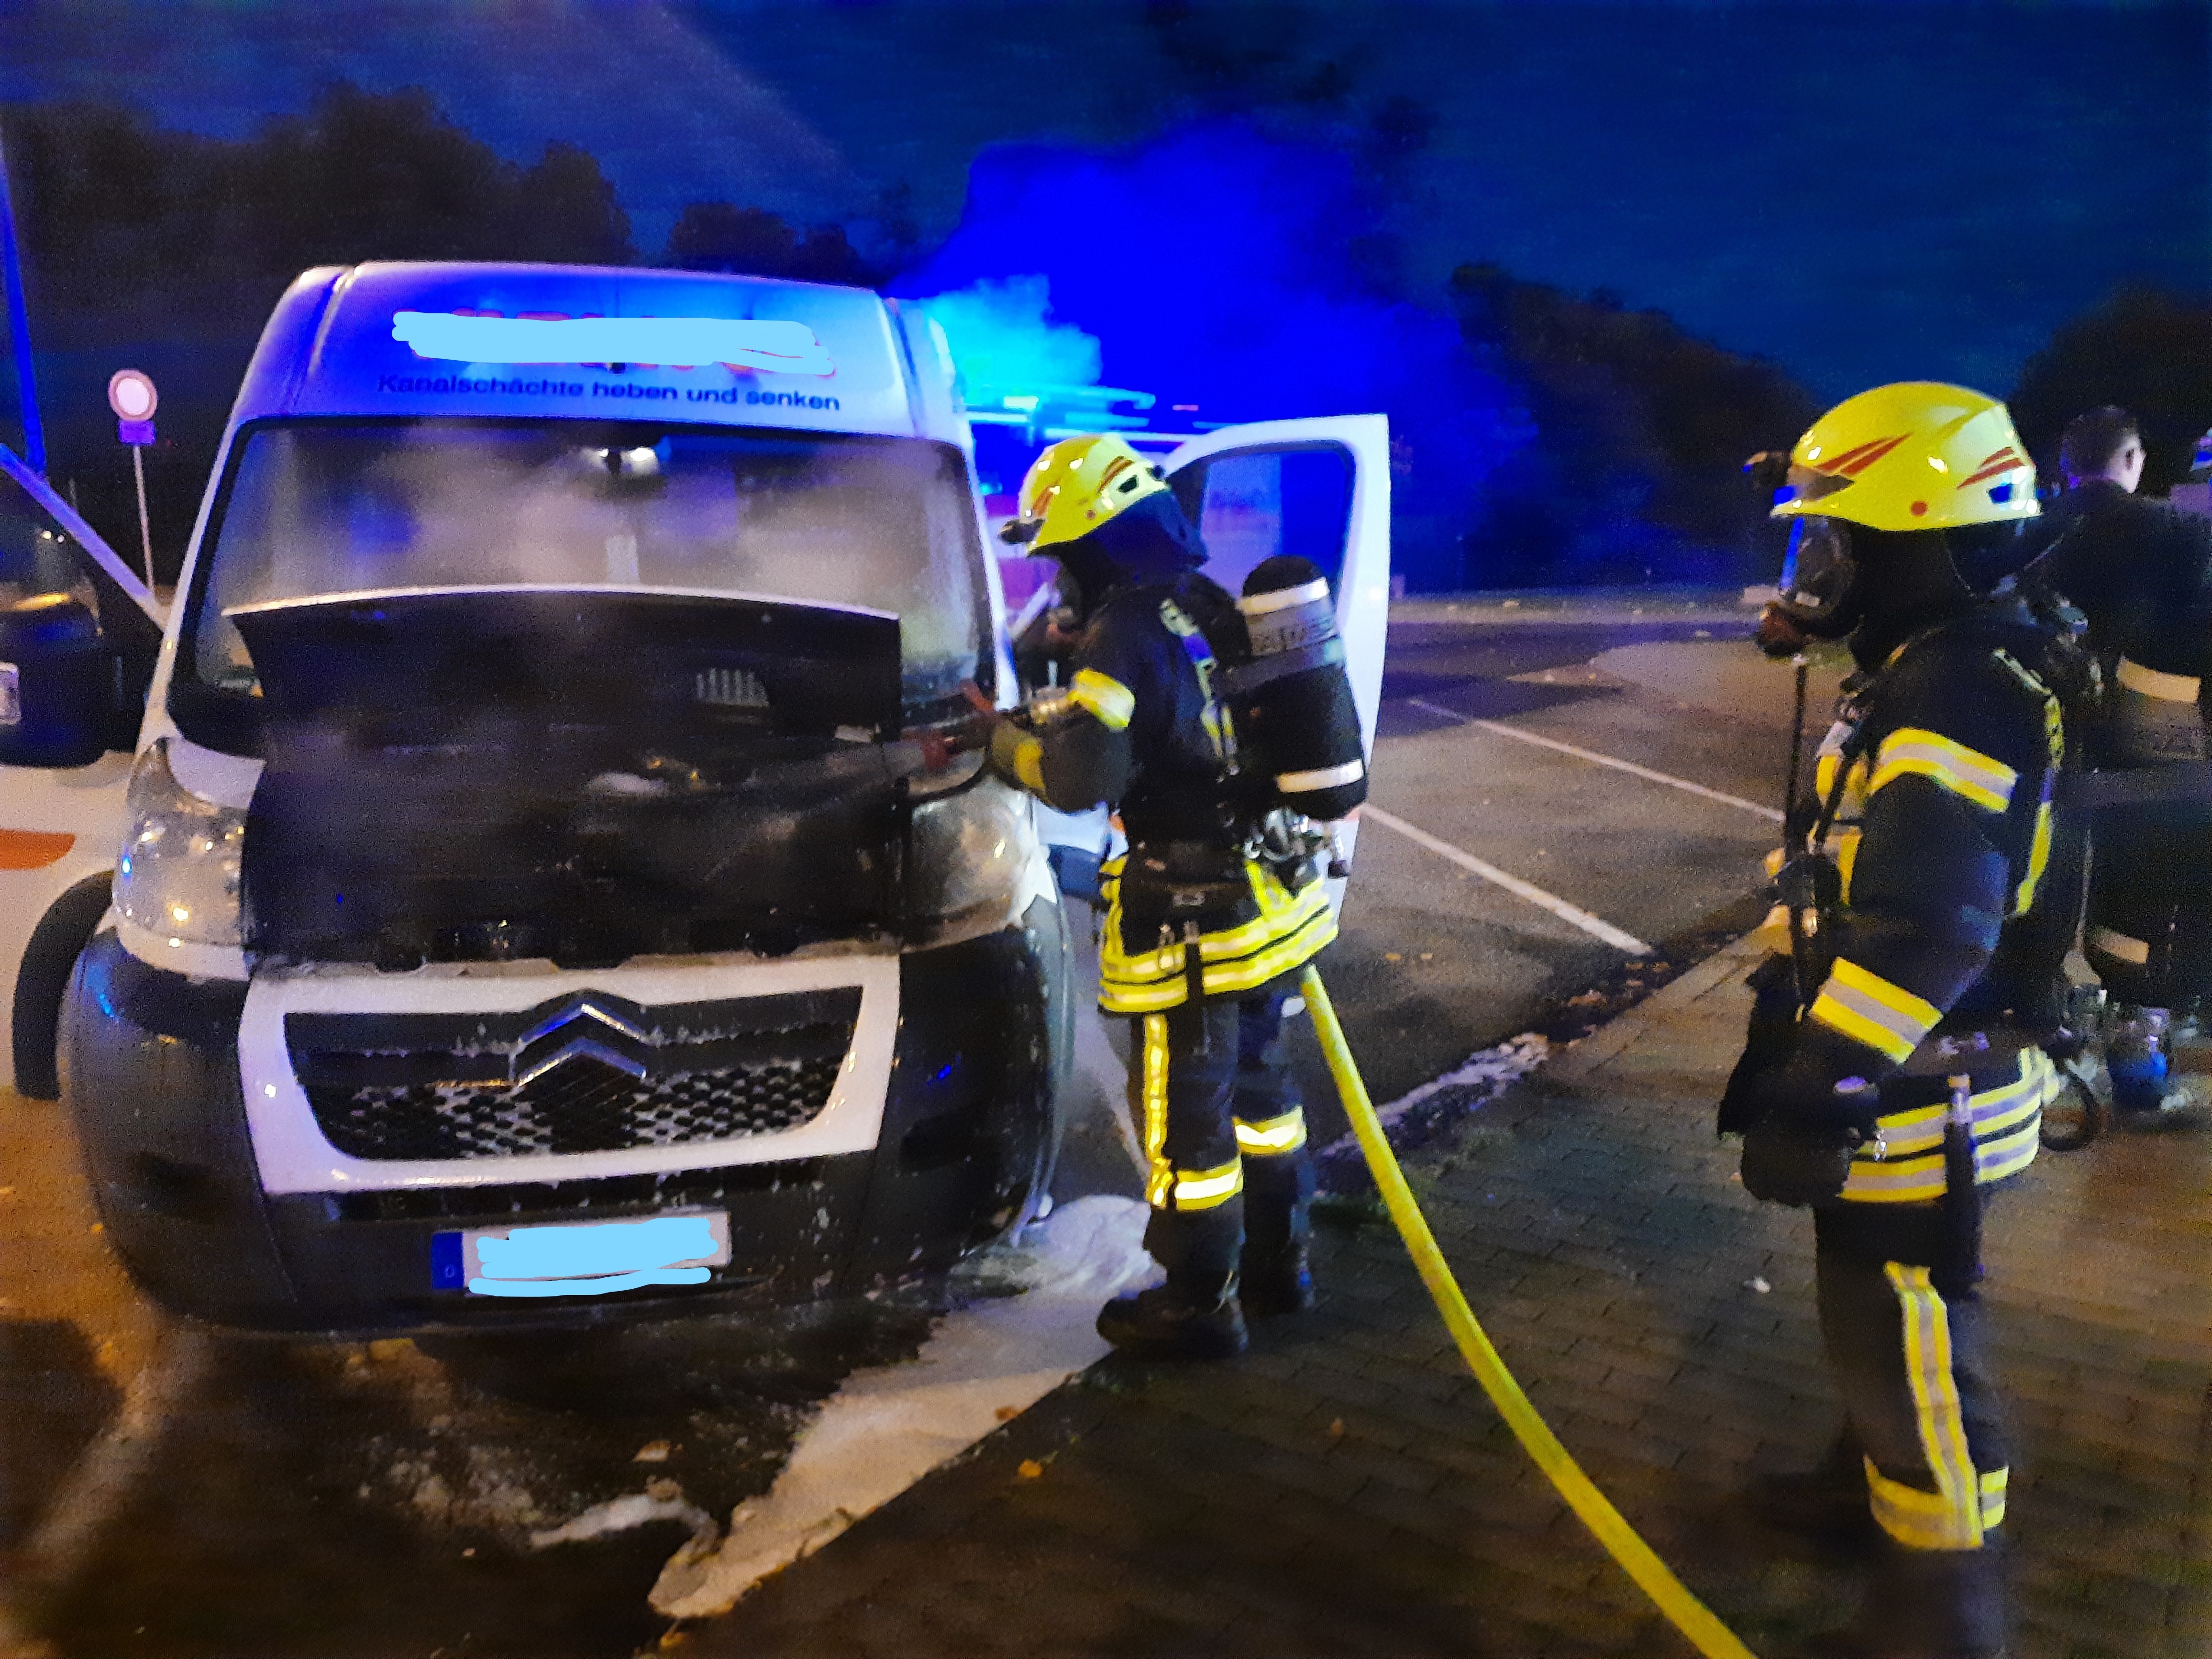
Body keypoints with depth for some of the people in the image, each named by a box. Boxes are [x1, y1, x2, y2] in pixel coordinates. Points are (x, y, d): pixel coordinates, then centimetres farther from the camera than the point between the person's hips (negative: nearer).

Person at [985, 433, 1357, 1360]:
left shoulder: (1127, 633, -19)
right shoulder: (1211, 610, 9)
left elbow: (1083, 775, -28)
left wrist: (1012, 746, -9)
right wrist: (1061, 712, 14)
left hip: (1197, 920, -9)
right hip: (1270, 896, 9)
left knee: (1183, 1110, 5)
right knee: (1256, 1080, 22)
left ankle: (1199, 1305, 20)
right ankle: (1278, 1264, 37)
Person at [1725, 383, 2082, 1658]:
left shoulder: (1961, 695, -25)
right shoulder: (1939, 671, 9)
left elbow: (1920, 933, -32)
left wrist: (1817, 1094, -30)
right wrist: (1801, 1054, 23)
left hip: (1921, 1105, -10)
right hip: (1901, 1083, 10)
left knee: (1912, 1350, 4)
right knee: (1877, 1317, 27)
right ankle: (1878, 1477, 49)